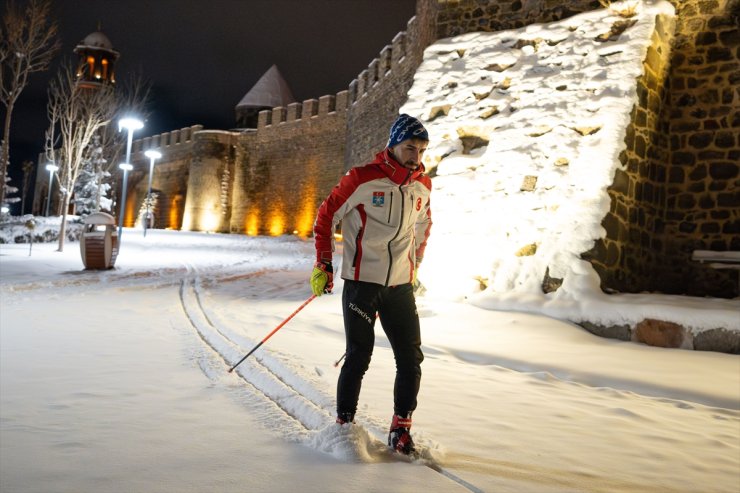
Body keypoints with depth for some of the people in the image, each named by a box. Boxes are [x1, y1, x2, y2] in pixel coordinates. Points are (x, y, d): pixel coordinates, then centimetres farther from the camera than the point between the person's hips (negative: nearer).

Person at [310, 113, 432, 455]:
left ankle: (401, 429, 16)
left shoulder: (423, 186, 7)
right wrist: (323, 264, -4)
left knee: (411, 359, 2)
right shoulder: (362, 179, -9)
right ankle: (344, 424, 16)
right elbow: (326, 216, -1)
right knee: (359, 357, -1)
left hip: (401, 286, 5)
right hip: (361, 283, -5)